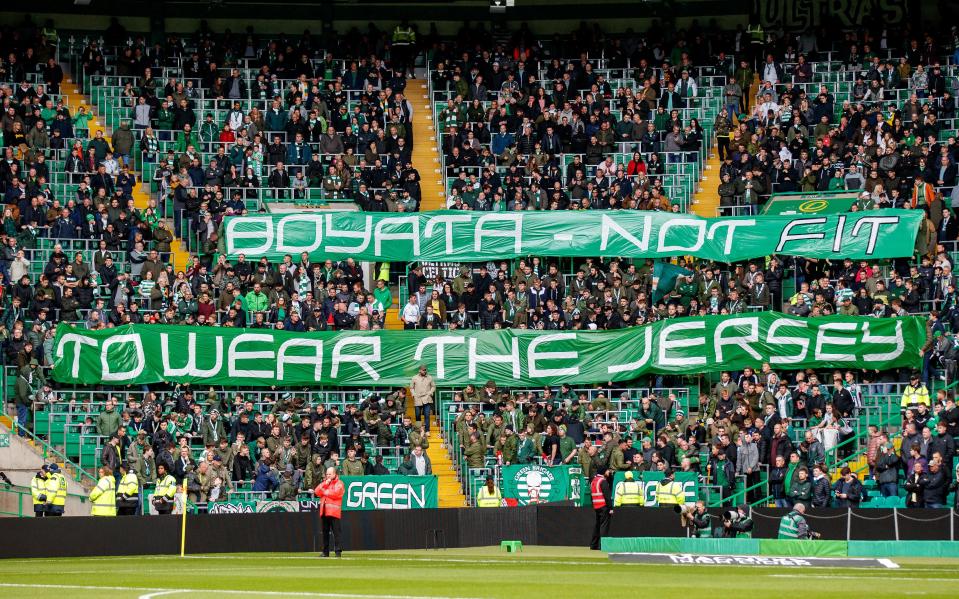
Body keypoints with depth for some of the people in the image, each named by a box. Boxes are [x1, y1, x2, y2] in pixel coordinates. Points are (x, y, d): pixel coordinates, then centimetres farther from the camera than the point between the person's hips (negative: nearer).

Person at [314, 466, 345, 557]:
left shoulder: (339, 483, 2)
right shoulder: (324, 482, 21)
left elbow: (335, 493, -14)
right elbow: (317, 492, 8)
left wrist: (324, 491, -1)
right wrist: (325, 484, -2)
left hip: (334, 512, -6)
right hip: (324, 512, 6)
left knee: (336, 532, -9)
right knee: (325, 532, 7)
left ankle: (338, 551, -10)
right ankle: (325, 552, 11)